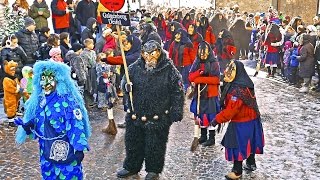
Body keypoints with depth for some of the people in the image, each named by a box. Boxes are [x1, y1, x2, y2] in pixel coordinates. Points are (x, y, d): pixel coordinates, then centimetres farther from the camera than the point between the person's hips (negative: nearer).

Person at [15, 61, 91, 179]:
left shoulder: (67, 100, -16)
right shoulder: (38, 100, 6)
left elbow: (76, 126, -18)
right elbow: (37, 122, 15)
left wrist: (79, 148, -21)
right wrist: (27, 125, -7)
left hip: (65, 152, -7)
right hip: (46, 151, 7)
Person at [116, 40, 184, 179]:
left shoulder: (169, 70, -8)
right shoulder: (134, 68, 1)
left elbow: (177, 92, -6)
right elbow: (125, 84, 13)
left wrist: (176, 111, -9)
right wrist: (127, 86, -10)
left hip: (158, 118, -3)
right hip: (135, 114, 4)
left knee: (155, 146, 8)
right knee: (132, 143, 16)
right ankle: (131, 167, 36)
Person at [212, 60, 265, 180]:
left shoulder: (237, 90, -29)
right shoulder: (245, 85, 3)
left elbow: (231, 110, -29)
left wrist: (217, 119, -19)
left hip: (241, 123, -9)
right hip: (251, 120, 9)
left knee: (238, 145, 4)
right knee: (248, 143, 24)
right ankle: (251, 163, 42)